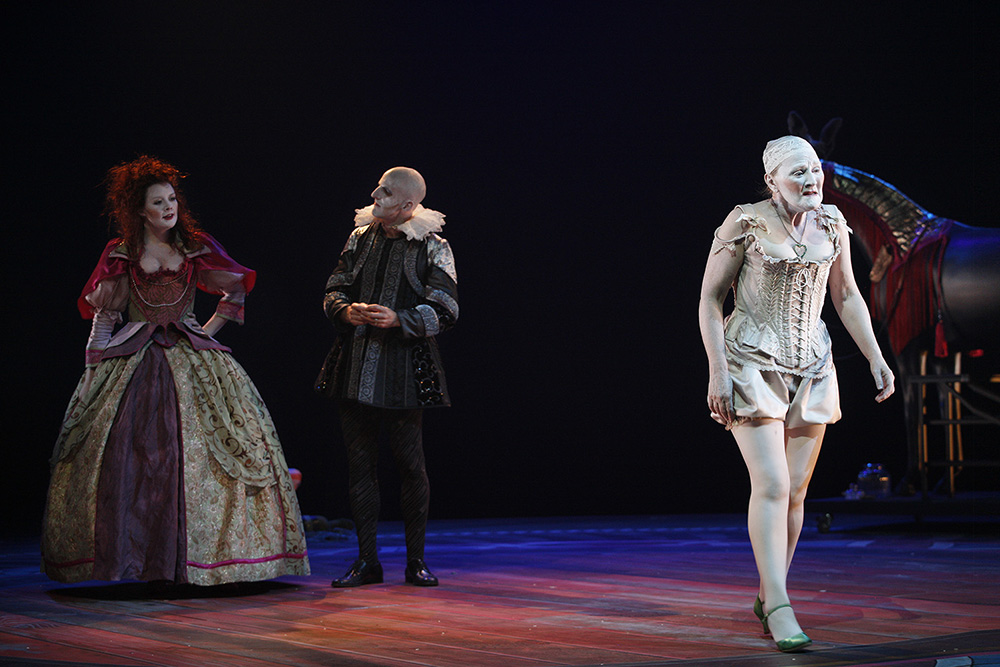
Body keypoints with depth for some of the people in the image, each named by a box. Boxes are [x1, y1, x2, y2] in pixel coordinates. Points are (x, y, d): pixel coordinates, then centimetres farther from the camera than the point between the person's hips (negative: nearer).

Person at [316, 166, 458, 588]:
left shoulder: (432, 248, -1)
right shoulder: (360, 238, 12)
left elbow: (443, 311, -7)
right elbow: (334, 291, 13)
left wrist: (397, 319, -20)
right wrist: (347, 311, -9)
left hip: (404, 368, -4)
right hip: (355, 367, 4)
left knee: (410, 464, -1)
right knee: (359, 462, 5)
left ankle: (416, 559, 13)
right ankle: (366, 560, 14)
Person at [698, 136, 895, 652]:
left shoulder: (831, 223, 5)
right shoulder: (745, 222, -9)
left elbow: (847, 296, 15)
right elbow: (709, 299, -7)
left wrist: (875, 358, 10)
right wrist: (717, 371, -13)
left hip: (812, 367, 5)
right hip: (752, 364, -5)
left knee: (795, 490, 6)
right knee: (772, 484, -15)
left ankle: (766, 597, 21)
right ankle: (780, 609, -14)